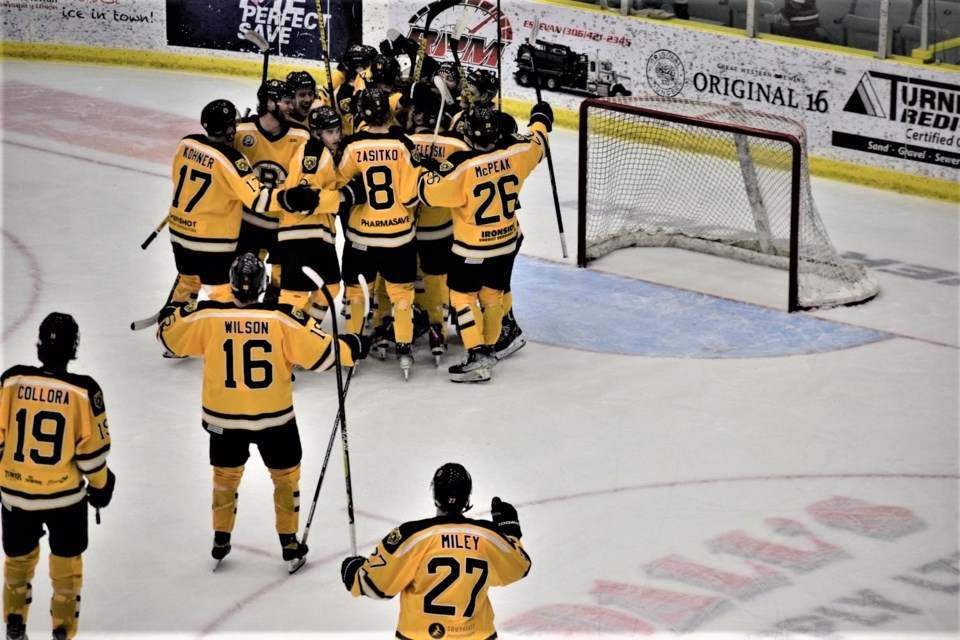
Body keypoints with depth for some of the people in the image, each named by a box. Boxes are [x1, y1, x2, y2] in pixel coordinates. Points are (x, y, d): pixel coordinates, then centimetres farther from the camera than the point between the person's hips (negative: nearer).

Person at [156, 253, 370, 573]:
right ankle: (290, 544, 22)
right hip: (274, 417, -1)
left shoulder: (207, 316, -12)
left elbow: (170, 335, 2)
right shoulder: (283, 318, -17)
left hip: (223, 417, 1)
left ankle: (221, 541, 29)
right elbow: (321, 352, -15)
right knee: (285, 475, 18)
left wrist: (169, 315, 25)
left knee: (225, 474, 23)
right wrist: (353, 348, 3)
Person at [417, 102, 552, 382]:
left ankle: (476, 358, -3)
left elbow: (430, 192, -23)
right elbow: (537, 140, 10)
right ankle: (488, 350, 30)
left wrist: (424, 174, -2)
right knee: (492, 295, 20)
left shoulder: (462, 165, -27)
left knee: (462, 296, 5)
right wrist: (541, 117, 31)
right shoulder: (514, 152, -12)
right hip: (507, 242, 6)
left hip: (473, 248, -5)